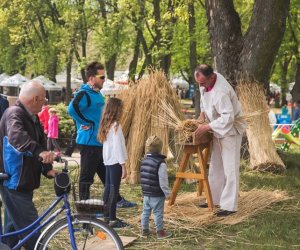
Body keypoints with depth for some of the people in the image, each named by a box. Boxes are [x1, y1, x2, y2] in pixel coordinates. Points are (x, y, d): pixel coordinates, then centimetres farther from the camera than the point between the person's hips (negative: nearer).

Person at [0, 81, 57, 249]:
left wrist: (47, 169, -3)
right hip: (14, 180, -10)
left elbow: (39, 143, 12)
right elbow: (17, 136, -39)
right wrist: (40, 152, -54)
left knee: (14, 225, 17)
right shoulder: (14, 113, -19)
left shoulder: (32, 117, 11)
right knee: (30, 225, -11)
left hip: (24, 180, 10)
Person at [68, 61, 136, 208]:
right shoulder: (84, 94, -16)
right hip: (89, 142, -10)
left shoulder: (97, 94, 13)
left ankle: (117, 200, 26)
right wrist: (86, 123, -23)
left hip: (100, 142, 10)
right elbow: (72, 108, -34)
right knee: (87, 176, 0)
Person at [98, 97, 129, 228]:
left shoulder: (105, 124, 9)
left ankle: (106, 216, 22)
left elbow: (107, 143, 11)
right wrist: (123, 166, -15)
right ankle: (113, 220, -1)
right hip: (115, 162, -8)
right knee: (114, 190, -4)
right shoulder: (116, 125, -16)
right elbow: (118, 146, -18)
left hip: (108, 161, 8)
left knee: (108, 188, 14)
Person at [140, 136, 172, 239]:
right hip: (157, 195, -7)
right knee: (158, 213, 1)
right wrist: (167, 193, -8)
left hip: (146, 193, 7)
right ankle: (160, 232, 8)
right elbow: (163, 180, -18)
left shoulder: (144, 161, 5)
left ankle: (144, 230, 24)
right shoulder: (160, 163, -19)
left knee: (146, 211, 15)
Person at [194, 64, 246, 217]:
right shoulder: (207, 80, -5)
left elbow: (228, 117, -35)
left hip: (230, 130, -9)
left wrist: (207, 127, -30)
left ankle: (229, 206, -4)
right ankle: (215, 199, 26)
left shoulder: (221, 92, -33)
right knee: (216, 167, 16)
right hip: (218, 130, 9)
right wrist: (202, 114, 3)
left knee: (230, 169, -7)